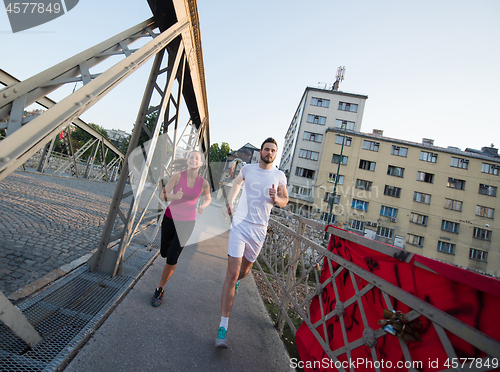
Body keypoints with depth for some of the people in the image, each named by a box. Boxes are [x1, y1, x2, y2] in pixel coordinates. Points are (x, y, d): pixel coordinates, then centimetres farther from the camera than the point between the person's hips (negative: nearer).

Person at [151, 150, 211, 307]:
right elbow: (163, 195, -13)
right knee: (164, 253, 17)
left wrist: (203, 206, -13)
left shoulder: (203, 183, -9)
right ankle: (175, 241, 54)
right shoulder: (178, 175, -13)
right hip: (170, 217, 1)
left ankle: (160, 290, 19)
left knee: (172, 258, -3)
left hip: (187, 222, -1)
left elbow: (208, 198, 10)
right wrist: (174, 196, -35)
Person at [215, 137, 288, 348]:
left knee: (244, 270, 19)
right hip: (240, 225, -2)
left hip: (259, 230, 2)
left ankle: (236, 282, 57)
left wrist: (275, 198, -12)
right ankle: (223, 327, -3)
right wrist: (229, 202, 18)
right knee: (232, 274, -9)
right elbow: (237, 182, 23)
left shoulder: (279, 176, 3)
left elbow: (285, 201, 10)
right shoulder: (248, 169, 2)